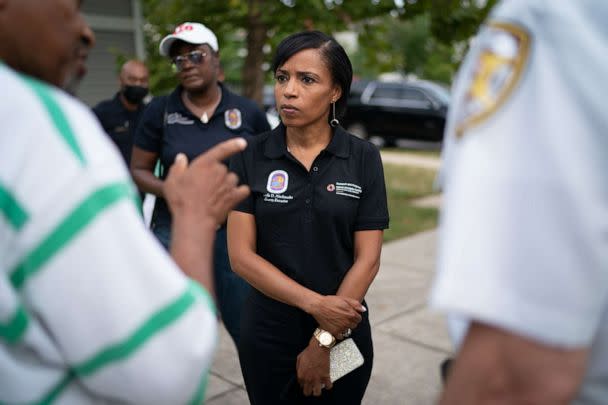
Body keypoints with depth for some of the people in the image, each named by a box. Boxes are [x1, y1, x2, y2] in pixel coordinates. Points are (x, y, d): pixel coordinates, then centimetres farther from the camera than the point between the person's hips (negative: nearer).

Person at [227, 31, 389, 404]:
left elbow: (367, 259, -8)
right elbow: (241, 255, -10)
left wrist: (324, 340, -11)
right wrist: (316, 305, -18)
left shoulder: (364, 158, -7)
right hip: (268, 333, 1)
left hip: (345, 333, 0)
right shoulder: (251, 158, -6)